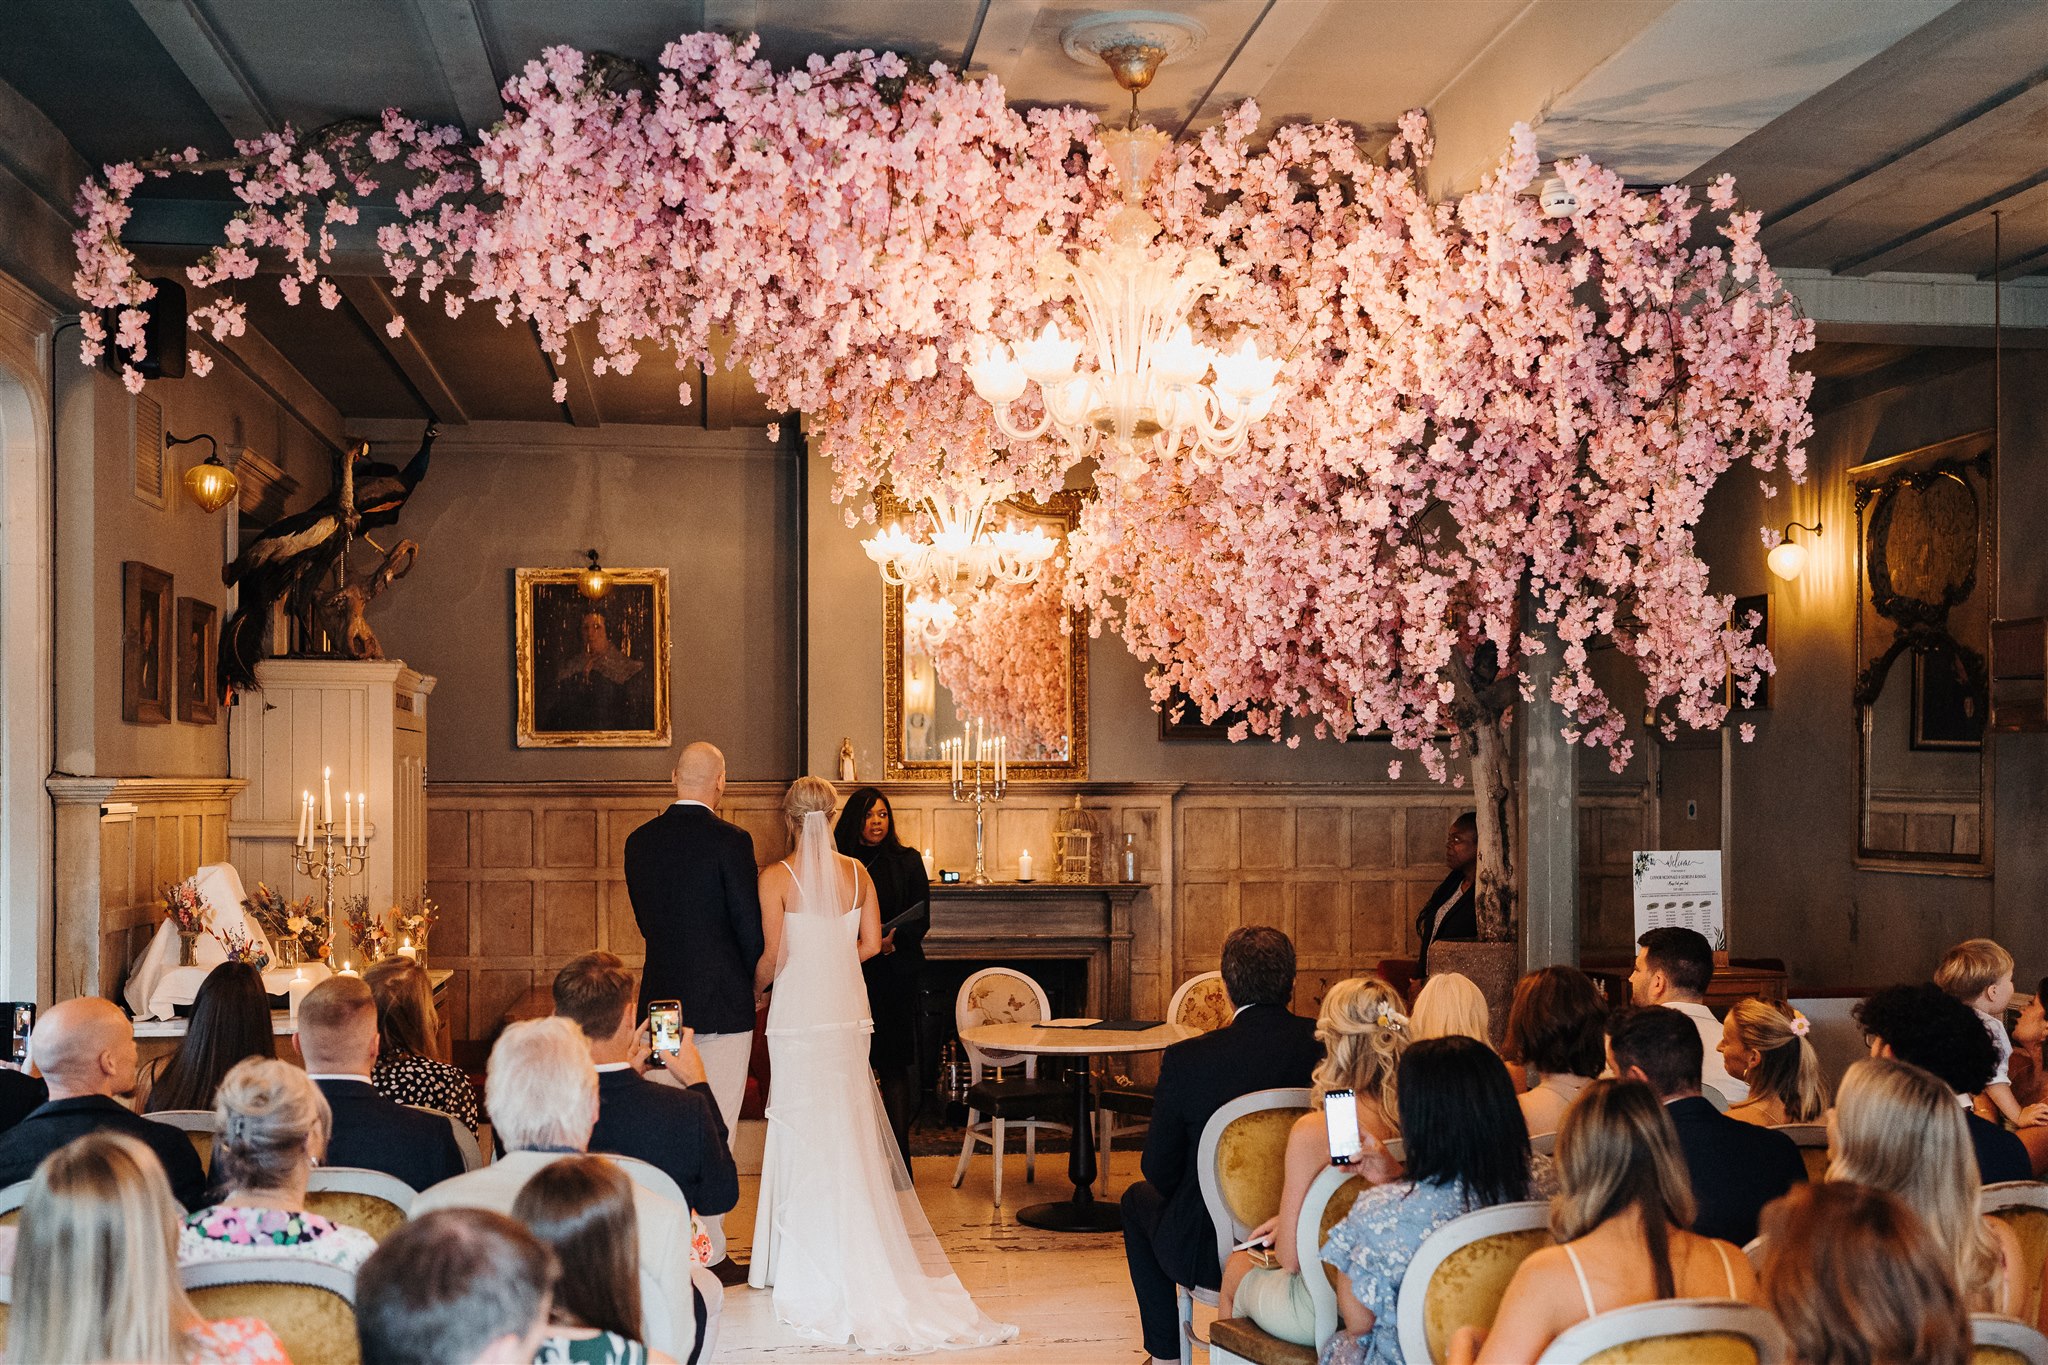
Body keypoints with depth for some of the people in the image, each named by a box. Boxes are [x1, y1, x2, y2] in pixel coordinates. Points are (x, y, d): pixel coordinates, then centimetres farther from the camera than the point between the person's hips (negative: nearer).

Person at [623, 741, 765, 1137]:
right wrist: (755, 983, 5)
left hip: (660, 1000, 5)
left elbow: (645, 922, 12)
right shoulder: (730, 840, -12)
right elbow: (750, 927, -10)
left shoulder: (638, 840, 5)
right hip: (722, 1001, -5)